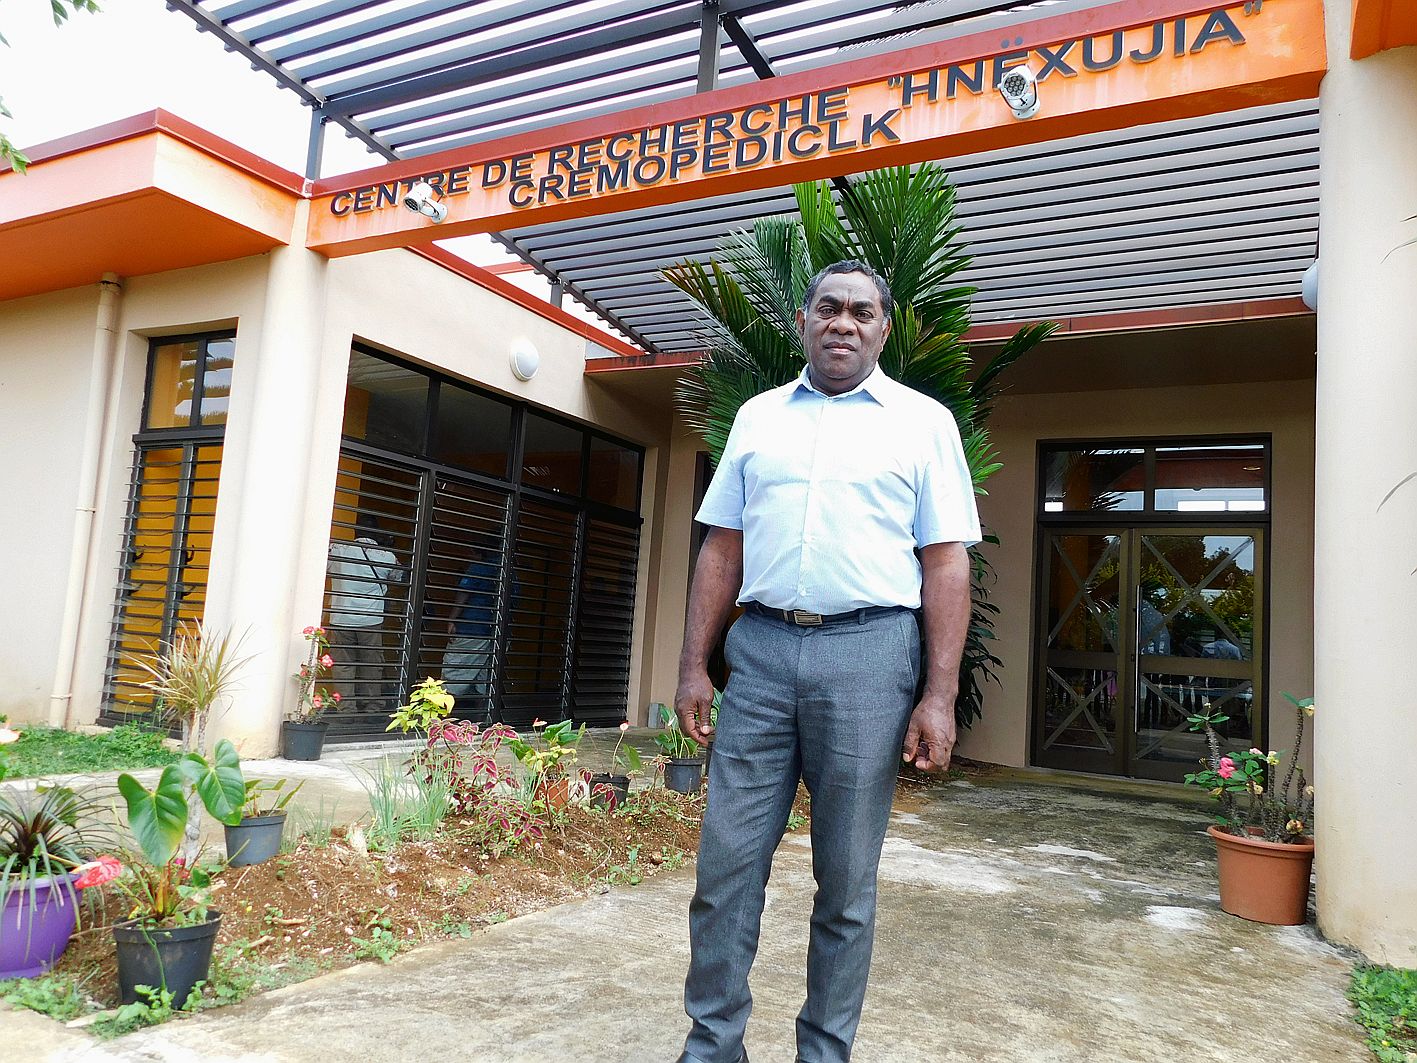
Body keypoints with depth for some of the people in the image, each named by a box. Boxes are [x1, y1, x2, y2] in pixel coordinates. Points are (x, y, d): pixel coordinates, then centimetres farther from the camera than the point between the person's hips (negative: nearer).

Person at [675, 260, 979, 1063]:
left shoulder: (923, 421, 6)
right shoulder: (758, 416, 14)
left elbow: (946, 564, 1)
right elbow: (723, 550, 13)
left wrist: (939, 696, -7)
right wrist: (694, 666, 6)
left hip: (868, 652, -2)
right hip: (760, 648, 2)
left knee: (846, 880, 8)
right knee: (727, 866, 5)